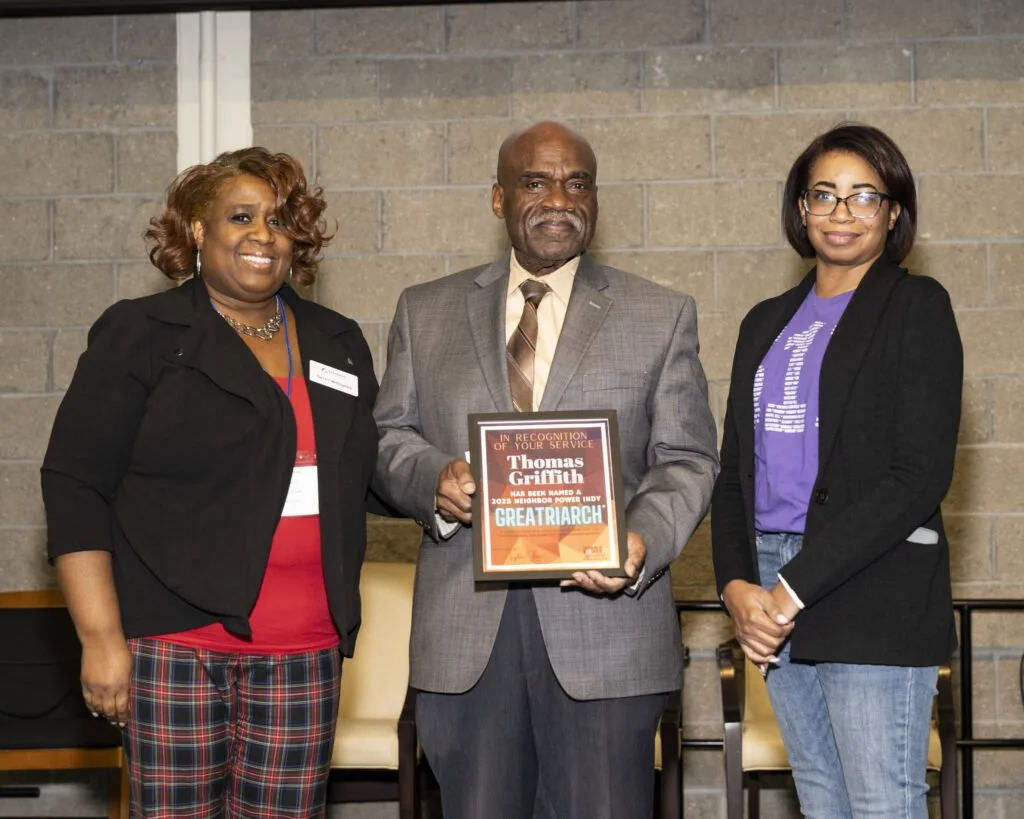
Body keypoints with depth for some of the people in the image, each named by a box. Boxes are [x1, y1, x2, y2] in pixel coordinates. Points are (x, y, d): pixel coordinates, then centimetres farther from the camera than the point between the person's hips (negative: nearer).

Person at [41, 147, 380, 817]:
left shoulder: (339, 344, 16)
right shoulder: (139, 335, 2)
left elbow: (365, 478, 23)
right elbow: (75, 486, -4)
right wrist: (101, 637, -10)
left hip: (306, 650, 4)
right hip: (177, 640, -3)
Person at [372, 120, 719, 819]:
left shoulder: (662, 316, 9)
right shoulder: (426, 312, 14)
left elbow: (687, 460, 5)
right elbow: (388, 437, 12)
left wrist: (644, 543, -15)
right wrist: (434, 479, -11)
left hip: (604, 620, -1)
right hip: (466, 627, 1)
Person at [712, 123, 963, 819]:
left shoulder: (917, 306, -2)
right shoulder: (768, 322, 17)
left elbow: (920, 475, -11)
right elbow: (736, 469, 16)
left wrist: (793, 589, -13)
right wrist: (738, 585, -3)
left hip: (875, 597, -6)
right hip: (777, 600, 6)